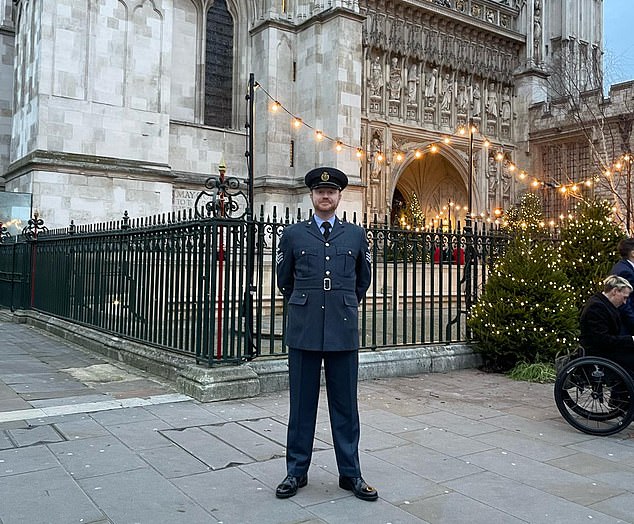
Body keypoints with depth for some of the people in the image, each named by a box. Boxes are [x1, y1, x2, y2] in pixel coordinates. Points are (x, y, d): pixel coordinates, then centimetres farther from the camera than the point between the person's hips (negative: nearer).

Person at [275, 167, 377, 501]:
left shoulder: (356, 235, 8)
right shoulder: (293, 235, 5)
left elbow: (363, 280, 20)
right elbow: (284, 281, 16)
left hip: (343, 330, 1)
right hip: (304, 330, 0)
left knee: (345, 404, 7)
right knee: (301, 402, 8)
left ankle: (350, 473, 19)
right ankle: (296, 471, 21)